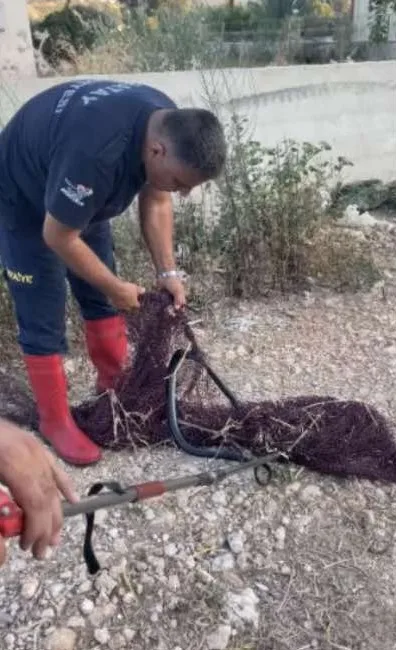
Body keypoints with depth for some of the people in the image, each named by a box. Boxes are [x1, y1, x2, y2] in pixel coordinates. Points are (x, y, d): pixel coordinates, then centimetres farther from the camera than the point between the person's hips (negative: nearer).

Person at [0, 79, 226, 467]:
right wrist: (116, 287, -20)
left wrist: (167, 272, -14)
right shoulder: (95, 154, -43)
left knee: (100, 298, 12)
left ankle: (115, 385, 29)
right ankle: (55, 421, 11)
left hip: (81, 199, 8)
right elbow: (59, 237, -30)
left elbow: (156, 202, -6)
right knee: (43, 319, -4)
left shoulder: (169, 125, -17)